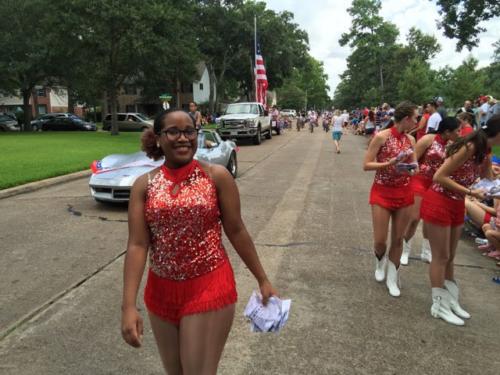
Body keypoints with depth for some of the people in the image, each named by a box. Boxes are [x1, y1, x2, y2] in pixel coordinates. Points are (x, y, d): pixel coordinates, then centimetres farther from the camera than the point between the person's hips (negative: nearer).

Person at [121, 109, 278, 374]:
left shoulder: (216, 176, -8)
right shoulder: (144, 185, -3)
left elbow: (236, 231, -3)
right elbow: (137, 244, -7)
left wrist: (262, 280, 1)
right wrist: (128, 305, -13)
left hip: (209, 288, -3)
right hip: (161, 291, 4)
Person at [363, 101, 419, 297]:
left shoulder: (411, 139, 4)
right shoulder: (381, 137, -12)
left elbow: (414, 165, 13)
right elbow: (366, 165, -13)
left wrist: (413, 168, -11)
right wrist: (389, 164, -25)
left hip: (404, 192, 5)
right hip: (382, 192, -4)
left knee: (398, 239, 10)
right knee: (380, 240, -2)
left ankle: (392, 277, 27)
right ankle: (380, 261, 34)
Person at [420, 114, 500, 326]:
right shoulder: (470, 147, -21)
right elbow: (439, 177, -23)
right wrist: (471, 193, -22)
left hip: (456, 205, 8)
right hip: (439, 202, -8)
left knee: (449, 257, 17)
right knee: (441, 257, 3)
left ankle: (451, 301, 30)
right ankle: (439, 306, 16)